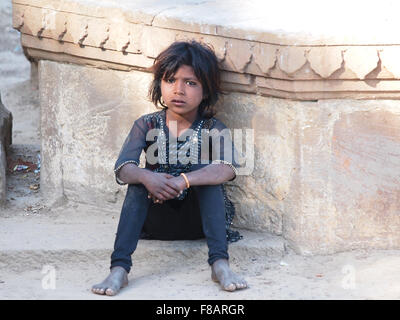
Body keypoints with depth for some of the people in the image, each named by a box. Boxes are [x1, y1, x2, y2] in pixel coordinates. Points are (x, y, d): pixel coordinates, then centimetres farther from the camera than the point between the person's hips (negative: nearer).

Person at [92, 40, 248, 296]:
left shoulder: (213, 129, -6)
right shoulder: (147, 126, -1)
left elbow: (228, 169, -27)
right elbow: (123, 169, -17)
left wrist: (181, 182, -42)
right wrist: (147, 178, -41)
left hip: (198, 218, -1)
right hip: (157, 220, 1)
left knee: (204, 171, -25)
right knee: (141, 179, -25)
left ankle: (220, 263, -36)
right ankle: (119, 268, -37)